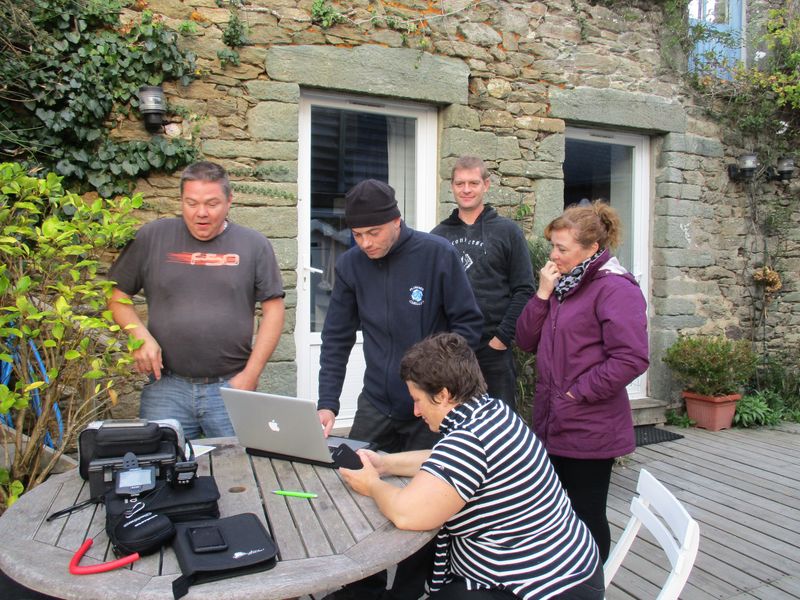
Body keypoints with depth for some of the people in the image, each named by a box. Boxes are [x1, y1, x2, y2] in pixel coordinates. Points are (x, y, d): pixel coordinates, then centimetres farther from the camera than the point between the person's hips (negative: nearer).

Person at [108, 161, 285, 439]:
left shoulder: (253, 244, 2)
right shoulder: (152, 238, 4)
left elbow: (273, 309, 1)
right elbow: (116, 295, 9)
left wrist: (250, 374, -5)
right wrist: (140, 336, -8)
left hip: (231, 387, 0)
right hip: (167, 386, 1)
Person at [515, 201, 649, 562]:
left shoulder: (615, 288, -13)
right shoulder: (562, 285, 12)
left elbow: (630, 359, -22)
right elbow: (526, 341, 8)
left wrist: (576, 393, -17)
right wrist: (543, 294, -4)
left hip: (589, 431, -8)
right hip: (553, 425, 8)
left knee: (586, 516, 8)